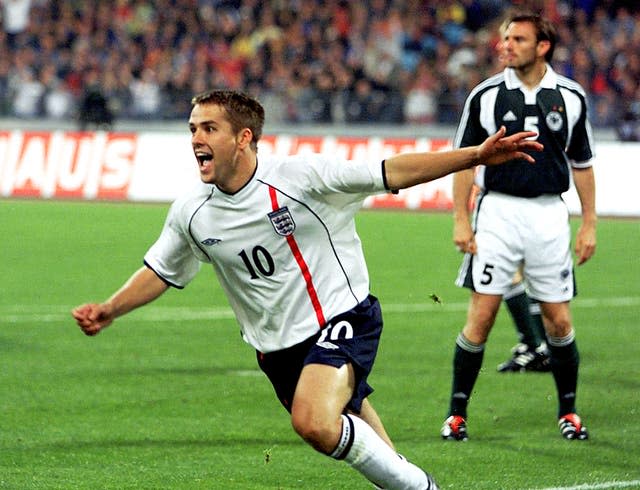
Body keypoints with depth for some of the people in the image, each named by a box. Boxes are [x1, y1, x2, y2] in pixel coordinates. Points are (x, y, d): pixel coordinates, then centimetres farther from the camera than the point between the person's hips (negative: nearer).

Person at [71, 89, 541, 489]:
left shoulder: (300, 177, -17)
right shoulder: (191, 214, -3)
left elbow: (392, 172, -17)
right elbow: (162, 271, 16)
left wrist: (477, 155, -23)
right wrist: (110, 310, 3)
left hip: (341, 316, -6)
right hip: (277, 346, 6)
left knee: (314, 422, -29)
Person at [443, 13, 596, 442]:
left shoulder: (571, 97, 4)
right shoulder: (486, 95, 0)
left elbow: (582, 164, 12)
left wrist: (589, 223, 8)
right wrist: (461, 220, 0)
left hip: (549, 213, 1)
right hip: (498, 210, -1)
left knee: (559, 321, 2)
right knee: (482, 314, -7)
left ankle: (568, 410, 20)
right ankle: (457, 412, 3)